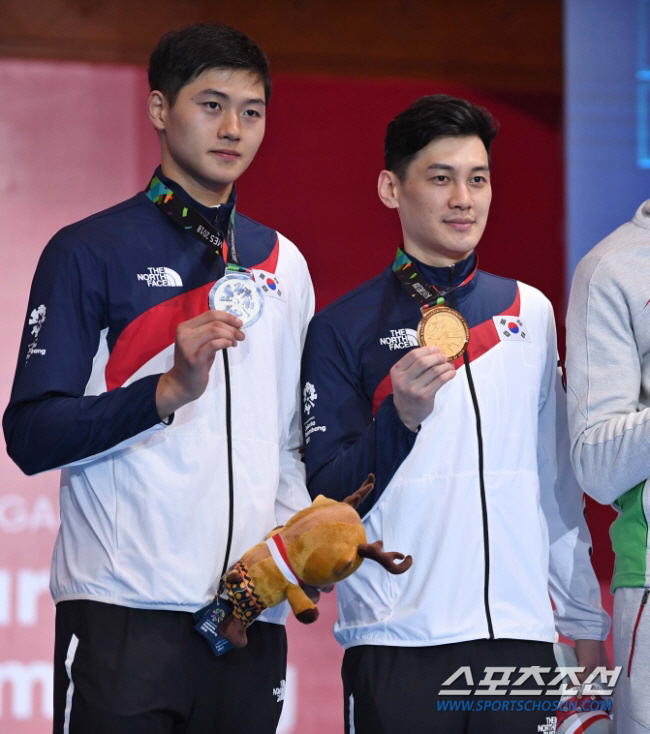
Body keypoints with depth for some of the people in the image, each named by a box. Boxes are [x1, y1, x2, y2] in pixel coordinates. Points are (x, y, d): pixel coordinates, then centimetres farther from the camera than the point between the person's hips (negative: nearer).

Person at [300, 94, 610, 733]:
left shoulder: (530, 311, 13)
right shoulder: (344, 328, 1)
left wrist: (584, 617, 14)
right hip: (397, 647, -3)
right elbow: (327, 497, -4)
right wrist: (403, 416, -19)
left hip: (521, 634, 3)